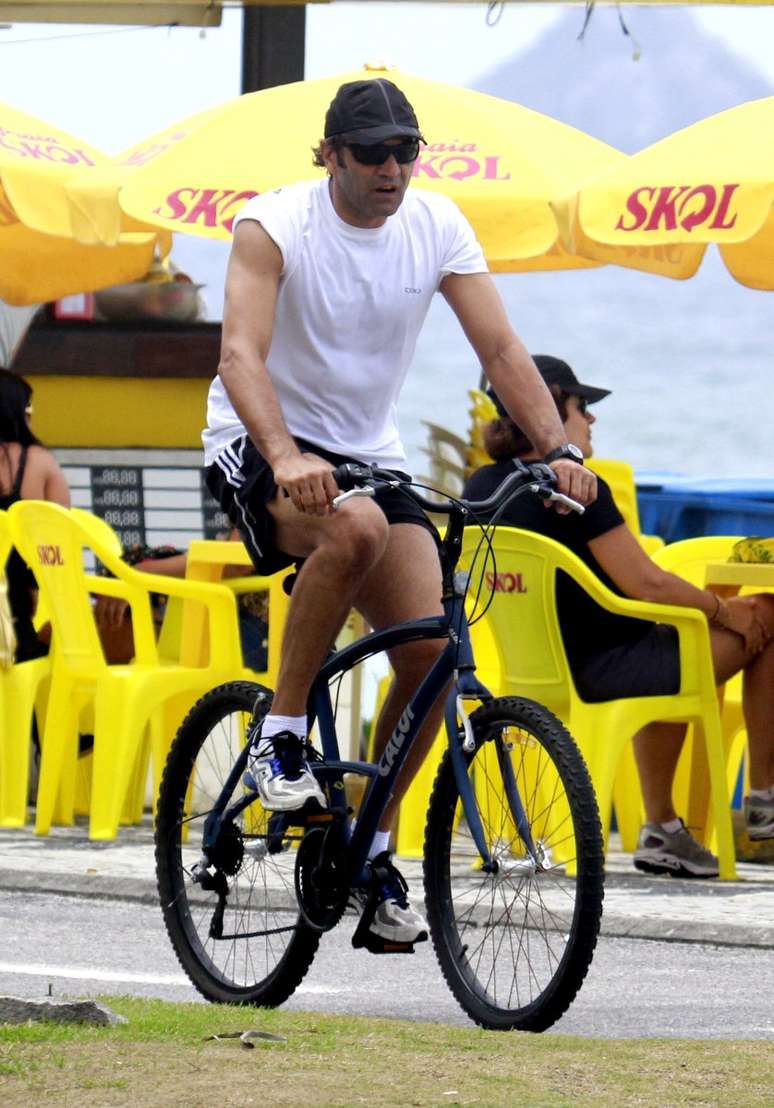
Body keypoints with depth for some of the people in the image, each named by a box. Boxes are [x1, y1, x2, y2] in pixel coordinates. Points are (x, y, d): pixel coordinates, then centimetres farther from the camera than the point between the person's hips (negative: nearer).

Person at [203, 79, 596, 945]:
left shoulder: (436, 227, -4)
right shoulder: (275, 225, -17)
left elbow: (500, 350, -6)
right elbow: (241, 353, -30)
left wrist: (557, 450, -22)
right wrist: (287, 458, -47)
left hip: (369, 455, 5)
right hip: (258, 450, -5)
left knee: (431, 649, -12)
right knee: (357, 527, -38)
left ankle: (372, 850, 4)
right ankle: (280, 738, -23)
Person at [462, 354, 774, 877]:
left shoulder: (482, 487, 4)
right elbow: (645, 583, -22)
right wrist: (723, 610, -6)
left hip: (539, 664, 9)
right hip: (605, 667, -9)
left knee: (667, 640, 38)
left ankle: (661, 830, 35)